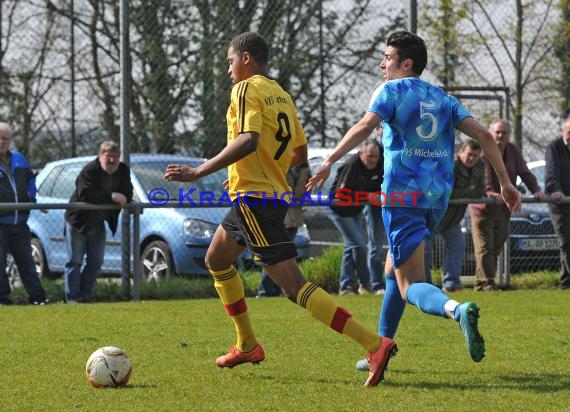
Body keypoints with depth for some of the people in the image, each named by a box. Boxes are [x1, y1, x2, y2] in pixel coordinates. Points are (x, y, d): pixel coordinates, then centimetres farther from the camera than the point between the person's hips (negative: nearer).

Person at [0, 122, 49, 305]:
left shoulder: (18, 159, 13)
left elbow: (30, 179, 27)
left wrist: (31, 198, 16)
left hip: (19, 221, 5)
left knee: (26, 260, 9)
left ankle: (37, 296, 10)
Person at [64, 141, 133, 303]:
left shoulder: (123, 171, -2)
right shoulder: (90, 170, -21)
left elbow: (128, 194, -5)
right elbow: (86, 194, -35)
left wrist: (123, 199, -28)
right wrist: (111, 197, -36)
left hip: (98, 225, 7)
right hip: (78, 222, -6)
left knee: (95, 263, 8)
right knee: (75, 261, -4)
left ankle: (85, 295, 15)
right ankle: (73, 297, -3)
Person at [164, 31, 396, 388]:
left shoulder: (247, 90, -10)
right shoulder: (282, 95, 16)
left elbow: (248, 141, -25)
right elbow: (300, 152, 19)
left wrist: (198, 172, -24)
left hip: (253, 198, -10)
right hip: (274, 193, 10)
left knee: (294, 285, -15)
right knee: (217, 260, 28)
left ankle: (375, 345, -25)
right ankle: (247, 346, 33)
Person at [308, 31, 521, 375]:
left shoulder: (392, 91, -1)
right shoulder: (443, 98, 16)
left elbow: (365, 126, -19)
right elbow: (483, 135, 9)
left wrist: (330, 161, -23)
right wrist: (505, 182, 12)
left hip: (402, 196, -7)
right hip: (437, 197, 7)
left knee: (411, 285, -10)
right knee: (393, 271, 24)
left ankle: (459, 310, -41)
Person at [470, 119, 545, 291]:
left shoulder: (513, 151, 9)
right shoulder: (483, 149, -10)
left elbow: (525, 172, 3)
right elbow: (484, 172, -26)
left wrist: (536, 190, -14)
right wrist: (489, 191, -43)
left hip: (504, 208, 6)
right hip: (483, 207, -6)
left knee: (496, 248, 7)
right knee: (484, 247, -10)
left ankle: (480, 284, 13)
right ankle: (487, 283, -13)